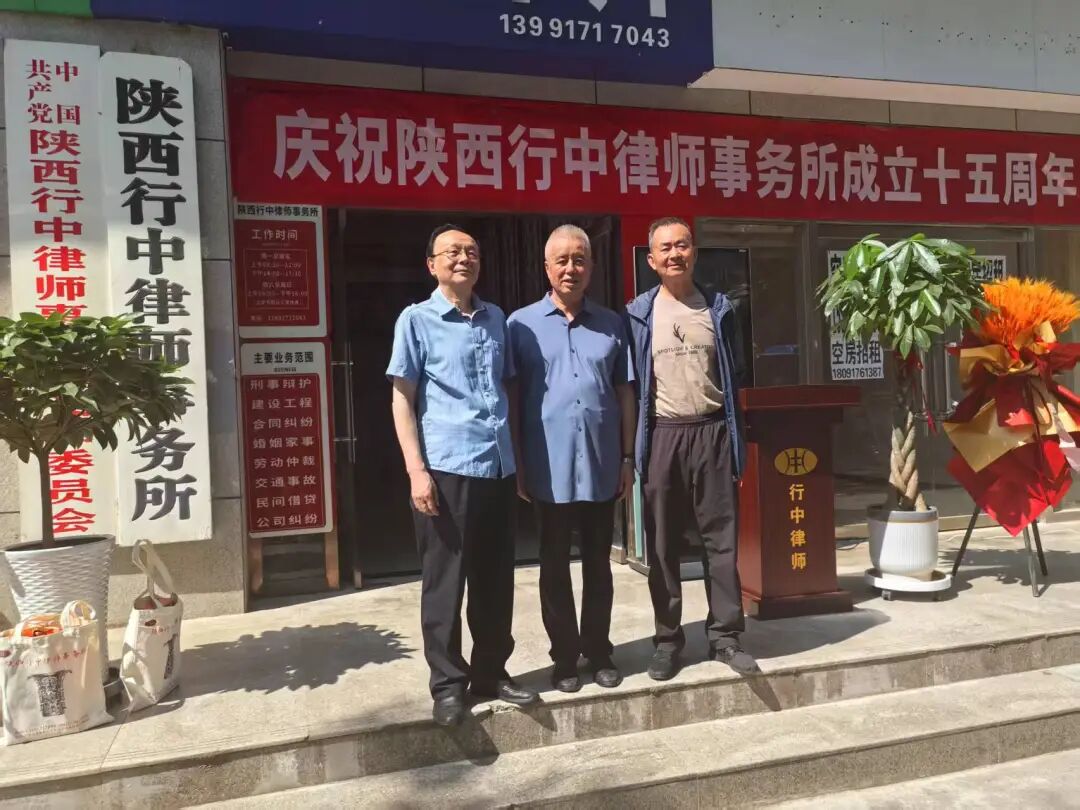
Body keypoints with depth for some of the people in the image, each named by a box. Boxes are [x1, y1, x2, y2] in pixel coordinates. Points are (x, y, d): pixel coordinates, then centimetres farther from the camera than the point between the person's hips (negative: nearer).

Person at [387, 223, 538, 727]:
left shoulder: (496, 319, 14)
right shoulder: (416, 320, 1)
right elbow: (402, 400, -2)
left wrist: (521, 458, 14)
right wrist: (417, 470, -10)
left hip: (499, 466, 5)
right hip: (446, 467, -5)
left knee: (496, 578, 12)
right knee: (445, 581, 3)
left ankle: (490, 672, 27)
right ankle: (447, 684, 17)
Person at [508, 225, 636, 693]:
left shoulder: (611, 324, 8)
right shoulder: (522, 324, 1)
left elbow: (624, 393, 10)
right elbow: (512, 398, 1)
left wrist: (628, 457, 6)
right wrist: (518, 464, -3)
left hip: (602, 465, 2)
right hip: (550, 467, -2)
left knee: (598, 563, 12)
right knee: (555, 565, 8)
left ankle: (599, 652, 26)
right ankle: (564, 657, 22)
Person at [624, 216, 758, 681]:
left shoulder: (718, 309, 9)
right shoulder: (639, 314, 3)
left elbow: (732, 378, 11)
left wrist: (735, 440, 7)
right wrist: (634, 447, -3)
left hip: (711, 432, 1)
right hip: (662, 435, -1)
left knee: (721, 539, 5)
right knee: (663, 545, 5)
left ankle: (724, 635, 17)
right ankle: (668, 638, 17)